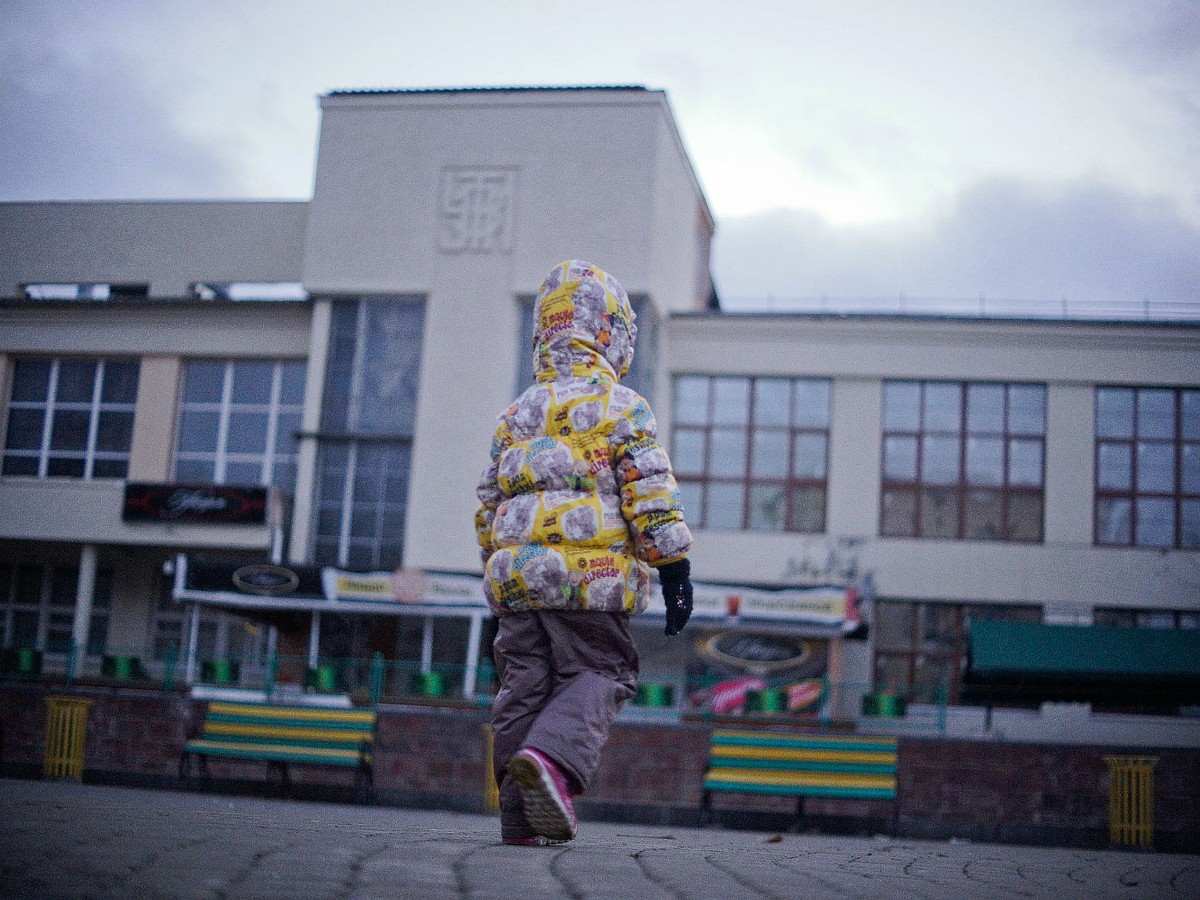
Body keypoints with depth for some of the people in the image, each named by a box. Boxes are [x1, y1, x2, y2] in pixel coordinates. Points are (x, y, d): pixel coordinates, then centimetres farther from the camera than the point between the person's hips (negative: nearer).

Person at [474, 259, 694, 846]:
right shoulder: (623, 408, -1)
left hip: (515, 574, 5)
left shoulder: (516, 415, 17)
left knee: (523, 687, 8)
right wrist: (675, 574, -3)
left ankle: (522, 818, 9)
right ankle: (553, 759, -27)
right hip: (589, 577, -5)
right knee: (596, 676, 1)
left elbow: (488, 505, 20)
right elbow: (652, 501, -6)